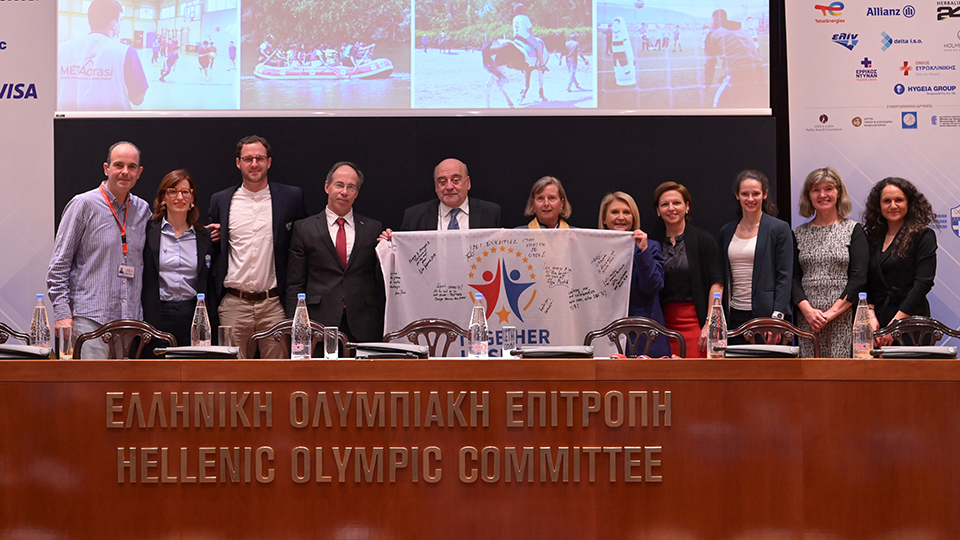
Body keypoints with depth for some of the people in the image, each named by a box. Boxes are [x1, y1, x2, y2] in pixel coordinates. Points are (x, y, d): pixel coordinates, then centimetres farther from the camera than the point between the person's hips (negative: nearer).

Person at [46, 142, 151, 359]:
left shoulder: (143, 210, 13)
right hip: (91, 318, -4)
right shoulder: (83, 205, 0)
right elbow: (59, 265, -2)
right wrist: (62, 313, -9)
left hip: (130, 321, 5)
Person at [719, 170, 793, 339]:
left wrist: (777, 317, -15)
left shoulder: (779, 228, 0)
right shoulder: (726, 231, 14)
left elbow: (784, 277, -5)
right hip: (734, 317, 4)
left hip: (765, 315, -4)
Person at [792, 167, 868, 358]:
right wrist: (808, 310, -10)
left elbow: (859, 278, -4)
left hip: (843, 318, -2)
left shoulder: (853, 230, 5)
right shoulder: (798, 234, 13)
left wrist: (832, 313, -11)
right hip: (807, 319, 2)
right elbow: (794, 278, 7)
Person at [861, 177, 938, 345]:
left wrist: (895, 324, -14)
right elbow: (867, 283, 9)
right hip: (878, 324, 4)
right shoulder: (873, 238, 12)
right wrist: (870, 315, -8)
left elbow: (923, 284, -9)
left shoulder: (923, 236, -1)